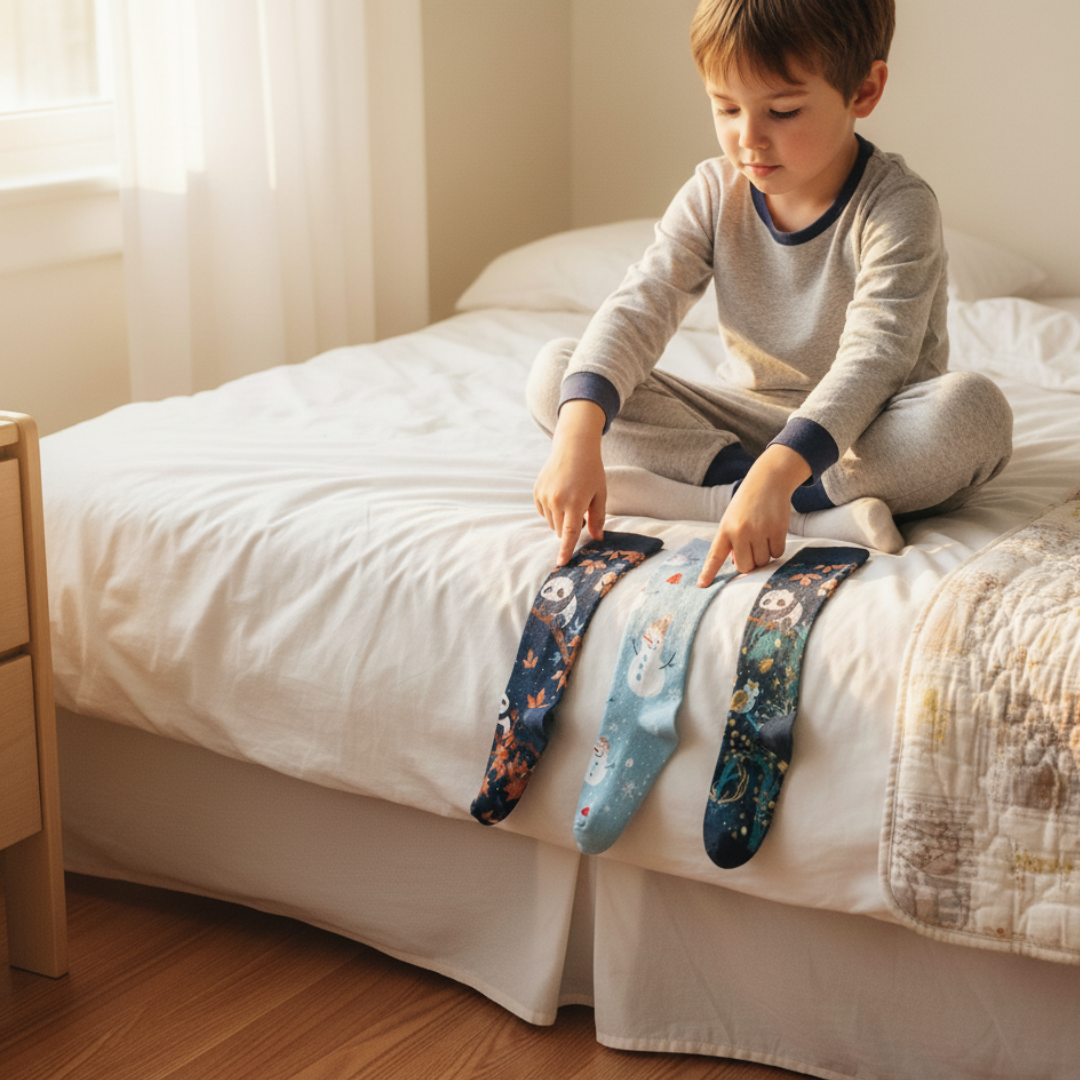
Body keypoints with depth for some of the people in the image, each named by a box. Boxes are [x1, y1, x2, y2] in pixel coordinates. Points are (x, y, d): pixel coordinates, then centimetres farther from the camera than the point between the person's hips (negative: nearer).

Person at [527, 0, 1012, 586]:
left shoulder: (897, 207, -18)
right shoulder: (715, 193, -4)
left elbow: (872, 358, -31)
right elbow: (639, 305, -16)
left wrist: (776, 473, -48)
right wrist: (578, 430, -35)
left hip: (860, 430, -4)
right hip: (742, 418, 4)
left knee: (975, 409, -36)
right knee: (554, 371, -14)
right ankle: (817, 512, -27)